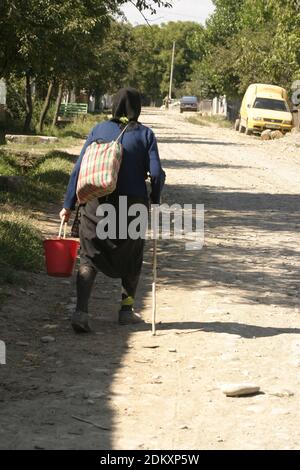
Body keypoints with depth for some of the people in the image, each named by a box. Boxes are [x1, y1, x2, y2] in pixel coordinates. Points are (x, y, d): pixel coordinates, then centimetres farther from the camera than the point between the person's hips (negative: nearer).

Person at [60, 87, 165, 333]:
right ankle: (127, 309, 26)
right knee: (132, 257, 21)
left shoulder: (99, 130, 3)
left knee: (89, 257, 4)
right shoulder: (145, 134, -1)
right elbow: (156, 173, -8)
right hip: (133, 202, -1)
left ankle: (81, 310, -13)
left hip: (97, 203, 1)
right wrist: (155, 199, 10)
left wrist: (68, 205, 4)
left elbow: (79, 169, 0)